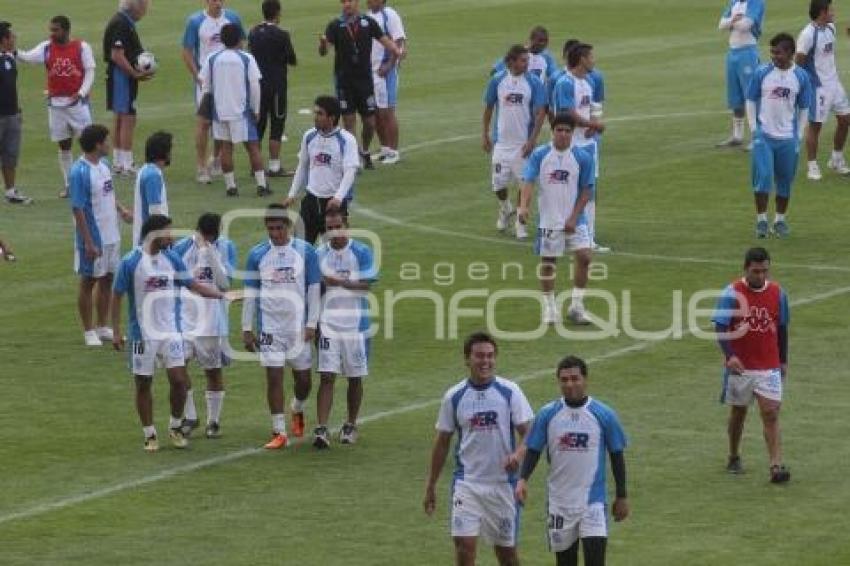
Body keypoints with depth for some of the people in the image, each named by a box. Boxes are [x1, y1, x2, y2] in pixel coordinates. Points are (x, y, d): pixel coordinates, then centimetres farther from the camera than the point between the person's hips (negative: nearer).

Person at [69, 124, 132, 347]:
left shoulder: (104, 164, 6)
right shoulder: (79, 172, -20)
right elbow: (78, 210, -20)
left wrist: (121, 210, 4)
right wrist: (88, 243, -21)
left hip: (111, 236, 8)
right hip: (93, 239, -8)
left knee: (107, 280, 15)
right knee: (89, 282, 4)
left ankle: (103, 327, 27)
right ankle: (89, 332, 14)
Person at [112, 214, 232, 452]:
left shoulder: (171, 259, 3)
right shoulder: (130, 262, -10)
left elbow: (193, 285, 9)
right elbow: (117, 296, -4)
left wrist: (223, 295, 0)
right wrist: (116, 331, -7)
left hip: (170, 331, 3)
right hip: (143, 333, -3)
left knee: (179, 380, -3)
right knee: (144, 384, 4)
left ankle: (175, 427, 16)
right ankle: (149, 435, 16)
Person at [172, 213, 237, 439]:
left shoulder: (225, 247, -3)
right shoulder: (182, 247, -2)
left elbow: (224, 283, -13)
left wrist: (211, 252, -19)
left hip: (212, 319, 0)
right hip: (184, 316, 0)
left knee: (213, 369, 7)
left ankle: (214, 420, 17)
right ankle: (189, 416, 7)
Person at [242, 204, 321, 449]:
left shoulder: (305, 251, -2)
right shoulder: (257, 254, 1)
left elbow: (314, 289, 1)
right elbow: (250, 293, 6)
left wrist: (311, 324, -5)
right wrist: (246, 329, 3)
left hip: (298, 326, 0)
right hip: (269, 326, 0)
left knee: (303, 378, 8)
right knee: (274, 377, -4)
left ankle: (297, 410, 39)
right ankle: (279, 432, 2)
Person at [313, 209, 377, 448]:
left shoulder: (362, 252, -3)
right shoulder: (319, 254, 5)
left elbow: (367, 285, -11)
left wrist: (338, 282, -21)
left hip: (355, 323, -1)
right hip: (328, 323, 1)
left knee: (355, 377, 9)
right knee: (327, 377, -7)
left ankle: (351, 426, 25)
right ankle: (321, 429, -12)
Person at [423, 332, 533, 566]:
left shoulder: (510, 391, -3)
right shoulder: (454, 396, 2)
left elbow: (528, 430, -4)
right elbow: (442, 441, 9)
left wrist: (518, 453, -27)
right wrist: (431, 485, 10)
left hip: (503, 482, 0)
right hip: (467, 483, 1)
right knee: (464, 544, -11)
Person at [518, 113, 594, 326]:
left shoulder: (582, 157, -3)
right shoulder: (539, 155, -4)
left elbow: (585, 191, 0)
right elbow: (528, 182, -12)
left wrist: (574, 218, -8)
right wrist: (523, 205, -30)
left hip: (574, 220, 0)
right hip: (548, 219, 0)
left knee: (584, 257, -11)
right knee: (547, 262, 5)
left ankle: (576, 306, 3)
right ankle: (550, 308, 20)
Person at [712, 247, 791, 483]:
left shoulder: (777, 293, 0)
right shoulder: (732, 293, -9)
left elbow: (782, 328, 11)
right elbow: (720, 327, -14)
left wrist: (783, 361, 15)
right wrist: (729, 355, -28)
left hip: (769, 367, 1)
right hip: (740, 366, -1)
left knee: (771, 414, -10)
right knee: (738, 412, 14)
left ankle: (776, 465, -17)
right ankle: (734, 459, 33)